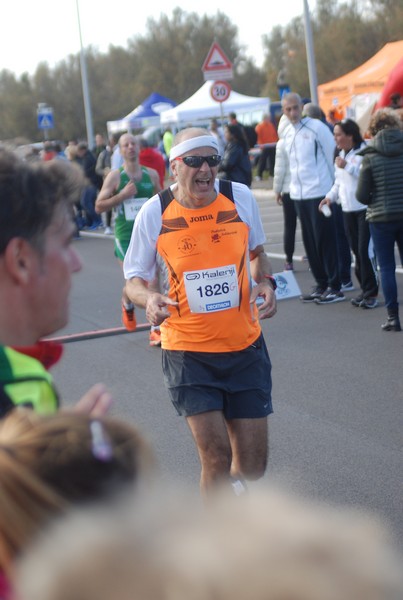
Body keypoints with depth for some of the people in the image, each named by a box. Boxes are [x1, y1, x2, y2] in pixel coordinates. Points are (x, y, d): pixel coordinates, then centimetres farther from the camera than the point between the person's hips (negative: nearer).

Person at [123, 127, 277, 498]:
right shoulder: (154, 212, -8)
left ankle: (230, 487, 42)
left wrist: (266, 282, -6)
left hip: (245, 345, 3)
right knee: (216, 456, -10)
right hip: (188, 352, -2)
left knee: (253, 464, 7)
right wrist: (148, 299, -22)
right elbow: (134, 279, 1)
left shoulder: (241, 198, -3)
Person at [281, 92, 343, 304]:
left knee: (325, 240, -4)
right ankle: (321, 285, 20)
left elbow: (332, 155, -6)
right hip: (299, 195, 7)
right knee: (310, 242, 11)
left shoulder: (317, 127, -9)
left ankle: (334, 287, 1)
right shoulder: (287, 133, 11)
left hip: (320, 193, -7)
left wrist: (332, 185, -4)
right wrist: (294, 185, 12)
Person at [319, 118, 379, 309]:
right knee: (356, 250, 9)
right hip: (348, 209, 8)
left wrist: (348, 166, -21)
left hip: (365, 208, -8)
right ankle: (365, 289, 18)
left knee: (365, 250, -10)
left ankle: (371, 293, -2)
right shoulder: (340, 154, 16)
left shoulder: (364, 151, -11)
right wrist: (330, 196, 9)